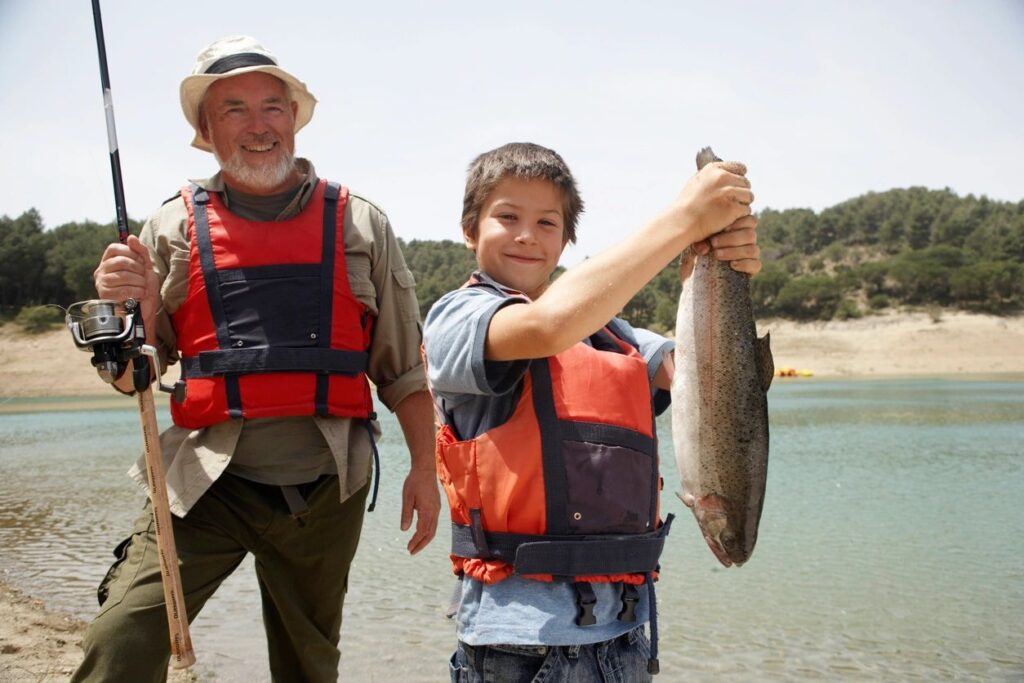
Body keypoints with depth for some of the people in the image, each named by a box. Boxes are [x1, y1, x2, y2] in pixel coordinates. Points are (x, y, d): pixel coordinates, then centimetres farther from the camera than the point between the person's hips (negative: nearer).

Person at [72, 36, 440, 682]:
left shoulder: (359, 222, 5)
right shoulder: (174, 227, 5)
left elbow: (403, 363, 7)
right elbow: (134, 377, 7)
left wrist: (424, 467, 3)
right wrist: (137, 308, -12)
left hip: (327, 487, 1)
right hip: (207, 481, 0)